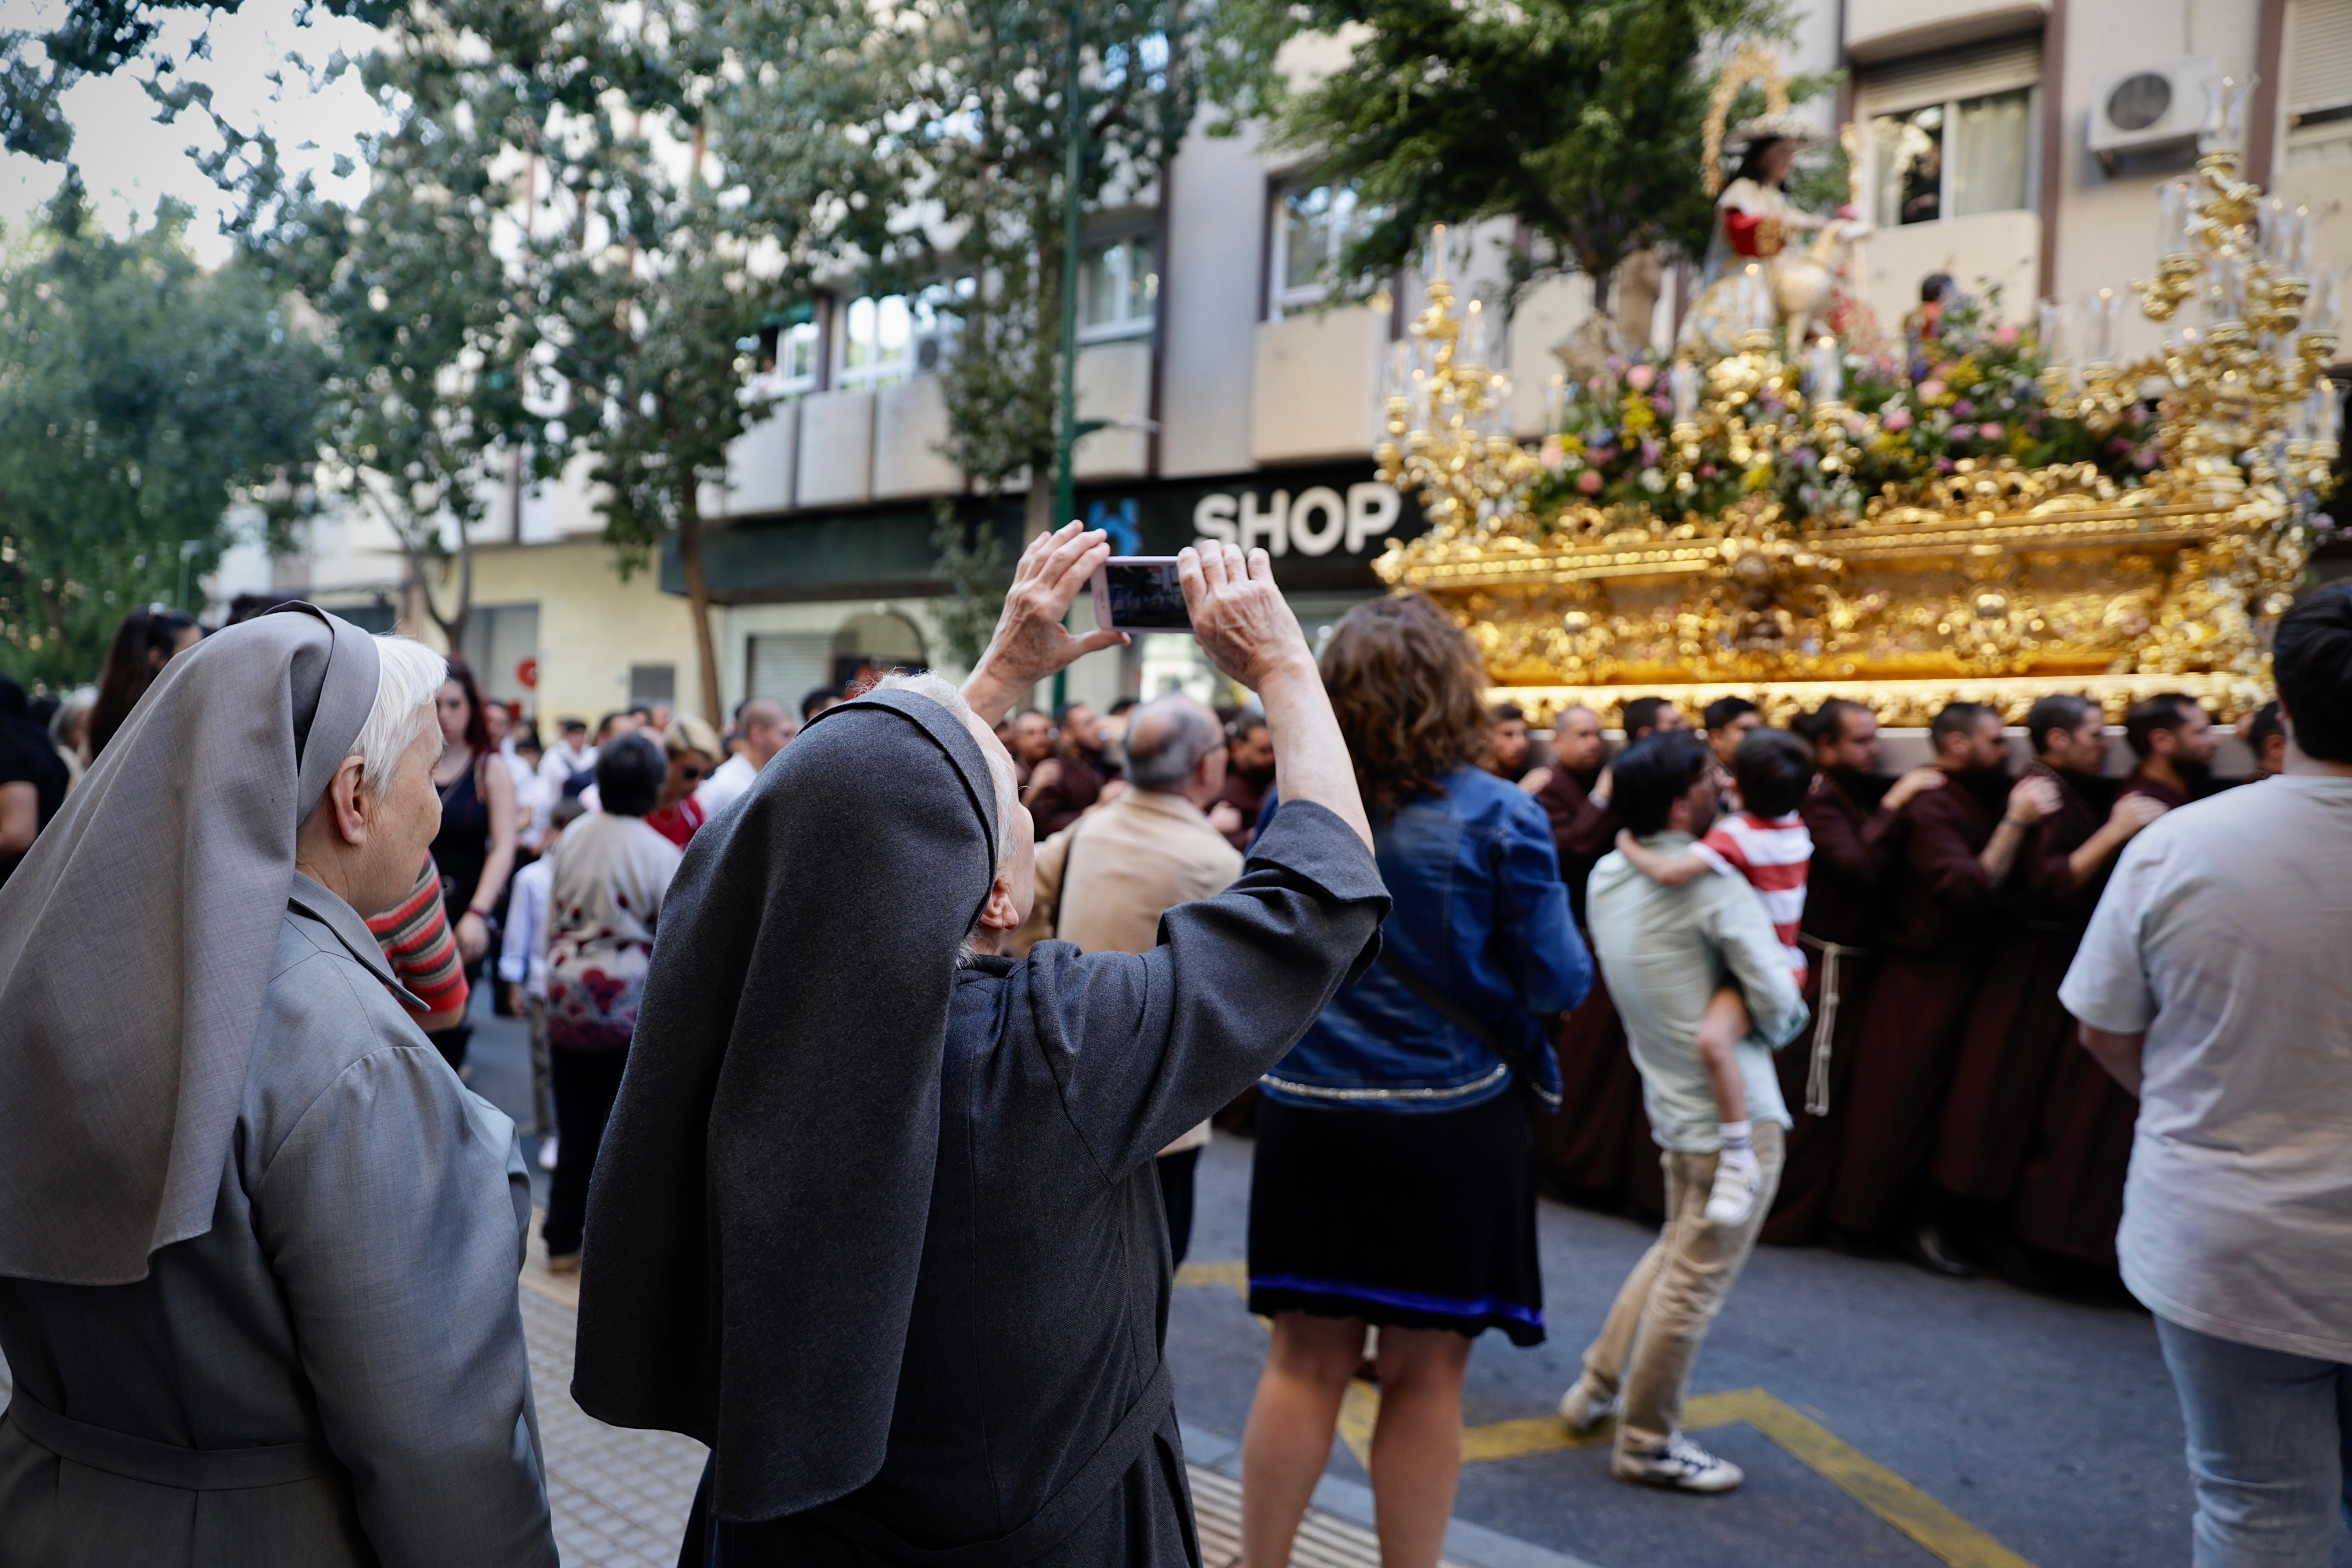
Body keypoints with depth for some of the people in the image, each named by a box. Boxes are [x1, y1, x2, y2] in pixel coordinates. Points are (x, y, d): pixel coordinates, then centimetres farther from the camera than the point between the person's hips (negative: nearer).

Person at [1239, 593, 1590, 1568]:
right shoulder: (1499, 817, -11)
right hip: (1450, 1126, -3)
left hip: (1309, 1119, 3)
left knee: (1305, 1361, 13)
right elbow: (1560, 984, -5)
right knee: (1425, 1375, 9)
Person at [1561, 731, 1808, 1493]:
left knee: (1674, 1253, 26)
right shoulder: (1714, 883, -18)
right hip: (1734, 1111, -8)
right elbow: (1779, 1002, -17)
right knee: (1696, 1281, 4)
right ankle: (1647, 1444, 16)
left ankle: (1597, 1388, 32)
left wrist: (1727, 1009, 3)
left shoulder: (1607, 877, 3)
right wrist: (1776, 1026, 3)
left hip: (1675, 1100, 8)